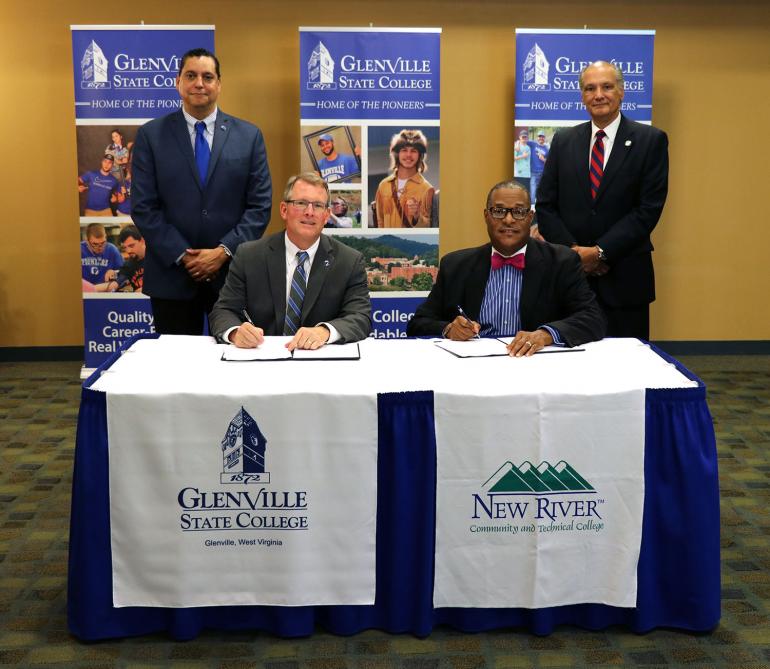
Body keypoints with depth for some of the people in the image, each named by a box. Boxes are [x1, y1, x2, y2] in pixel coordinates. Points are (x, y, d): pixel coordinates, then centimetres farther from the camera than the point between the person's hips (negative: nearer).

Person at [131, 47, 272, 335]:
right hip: (172, 274, 0)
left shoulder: (249, 136, 4)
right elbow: (143, 207, -2)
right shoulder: (151, 135, 2)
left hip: (233, 272, 1)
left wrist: (224, 251, -11)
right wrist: (182, 256, -12)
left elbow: (260, 205, 0)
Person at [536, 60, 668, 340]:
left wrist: (600, 251, -13)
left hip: (624, 278, -2)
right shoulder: (563, 141, 9)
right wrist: (573, 251, -8)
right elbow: (545, 206, 6)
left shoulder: (650, 140, 0)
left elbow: (649, 208, -7)